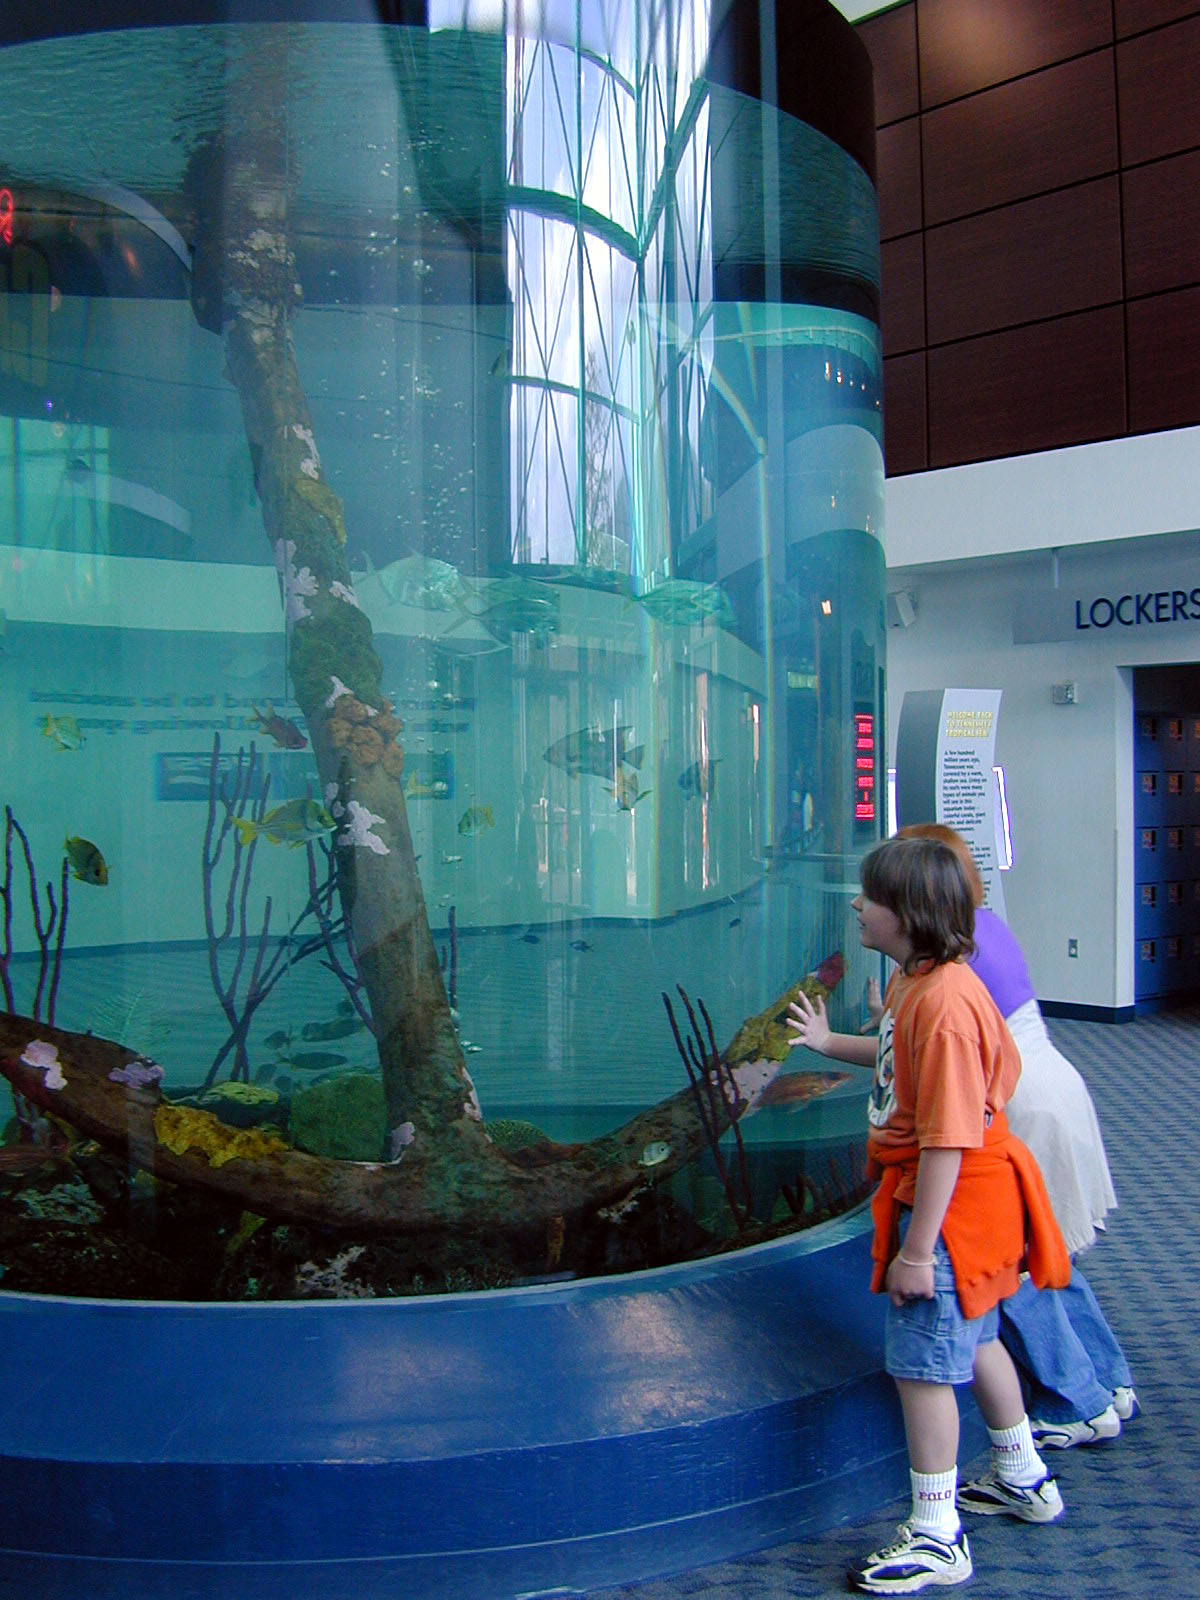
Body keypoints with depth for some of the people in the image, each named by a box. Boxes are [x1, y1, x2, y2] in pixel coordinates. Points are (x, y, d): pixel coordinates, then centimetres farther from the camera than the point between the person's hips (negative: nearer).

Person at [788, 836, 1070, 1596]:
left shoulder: (944, 1002, -28)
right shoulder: (916, 982, 4)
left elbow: (948, 1140, -29)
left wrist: (917, 1249, -26)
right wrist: (830, 1042, 21)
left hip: (950, 1203, -11)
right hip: (953, 1198, 11)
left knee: (924, 1363, -1)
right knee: (973, 1338, 24)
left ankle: (937, 1536, 12)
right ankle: (1024, 1480, 44)